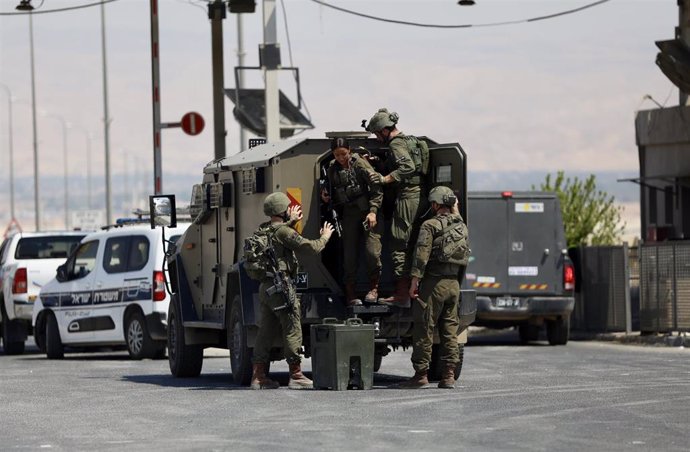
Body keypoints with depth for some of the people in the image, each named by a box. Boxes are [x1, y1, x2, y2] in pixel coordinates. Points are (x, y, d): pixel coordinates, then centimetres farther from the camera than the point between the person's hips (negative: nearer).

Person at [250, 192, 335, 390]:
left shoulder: (263, 230, 12)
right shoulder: (284, 232, -13)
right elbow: (312, 247, -13)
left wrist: (291, 221, 45)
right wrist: (325, 237, 6)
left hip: (265, 286, 9)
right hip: (281, 287, -9)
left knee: (266, 331, 9)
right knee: (292, 331, -3)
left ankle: (258, 375, 6)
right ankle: (296, 375, -1)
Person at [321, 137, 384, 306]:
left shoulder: (360, 164, -7)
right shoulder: (333, 169, 8)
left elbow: (377, 188, -9)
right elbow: (334, 191, 24)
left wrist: (373, 211, -16)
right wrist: (326, 197, 2)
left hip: (368, 212, -4)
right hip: (349, 214, 4)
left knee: (372, 251, -14)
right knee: (349, 254, -1)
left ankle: (373, 288, 2)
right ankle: (350, 293, 7)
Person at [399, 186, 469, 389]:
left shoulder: (431, 225, -9)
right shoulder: (461, 226, 11)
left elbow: (421, 255, -16)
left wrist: (414, 281, -15)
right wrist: (455, 210, 37)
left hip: (433, 282, -6)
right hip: (454, 283, 6)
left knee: (424, 329, -2)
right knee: (450, 329, 9)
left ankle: (421, 374, -2)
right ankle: (449, 375, 7)